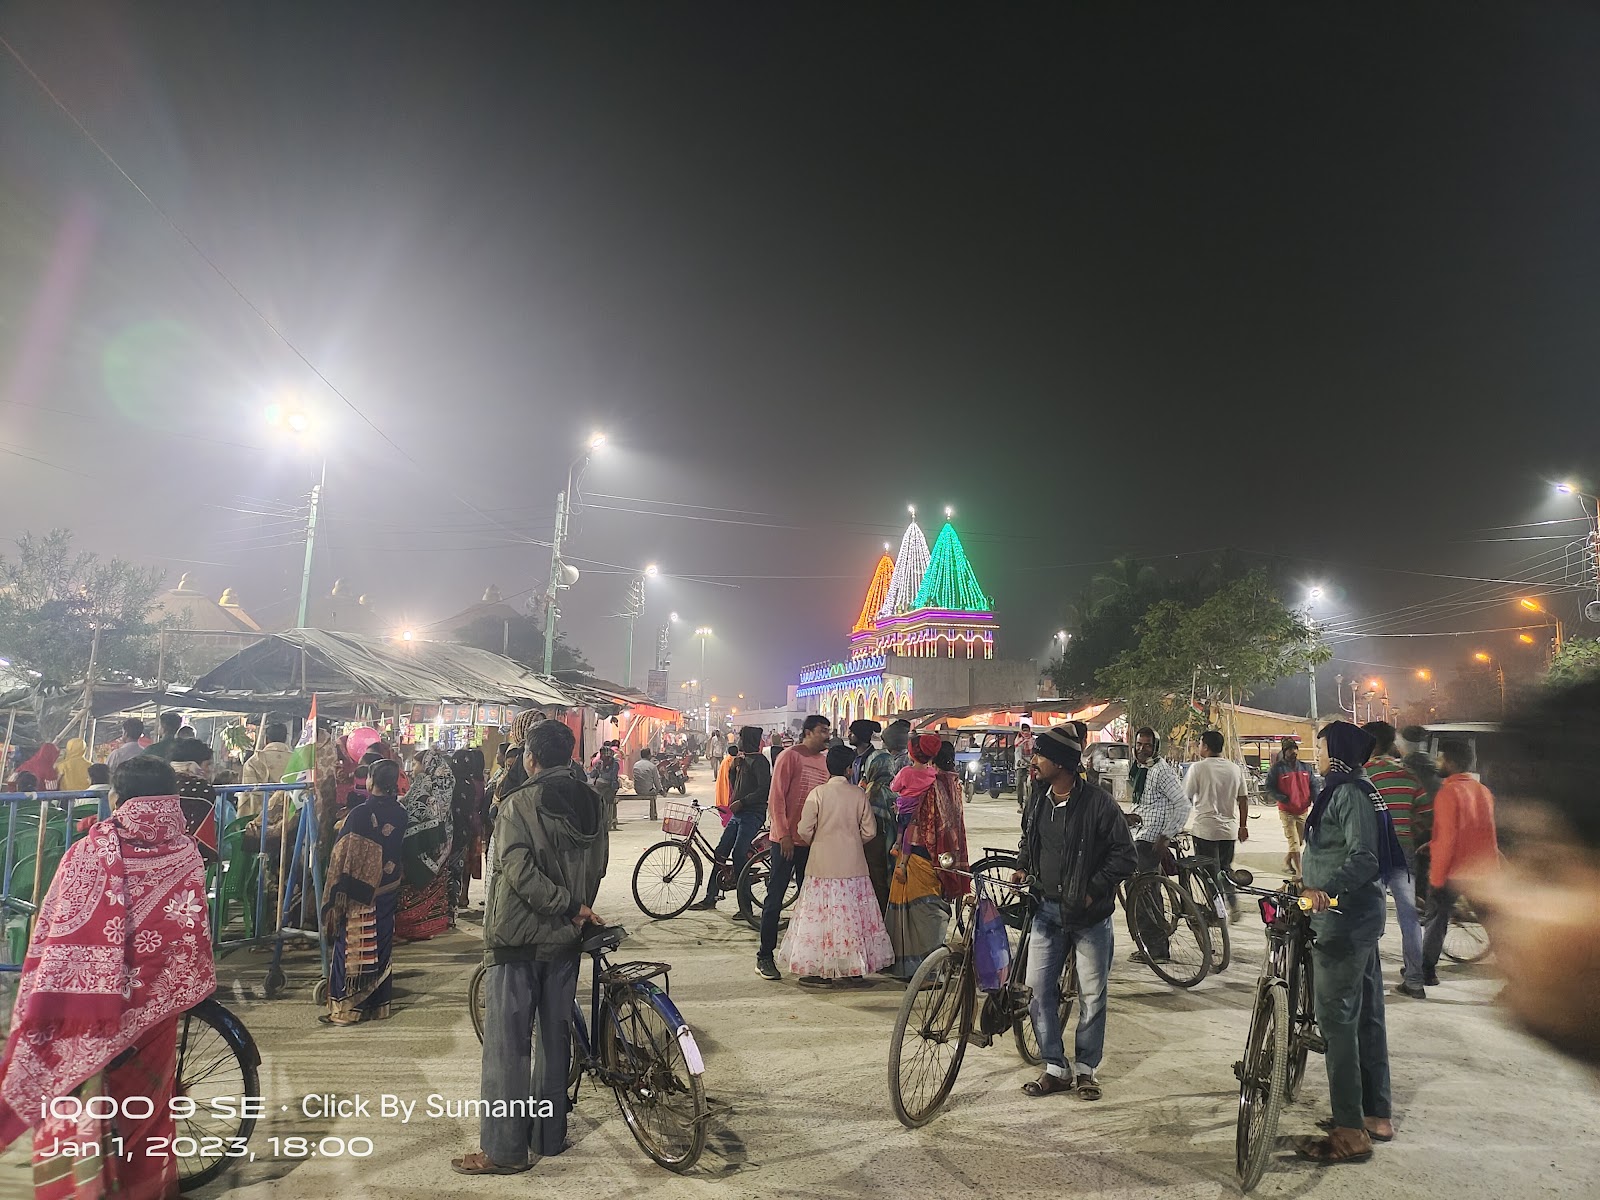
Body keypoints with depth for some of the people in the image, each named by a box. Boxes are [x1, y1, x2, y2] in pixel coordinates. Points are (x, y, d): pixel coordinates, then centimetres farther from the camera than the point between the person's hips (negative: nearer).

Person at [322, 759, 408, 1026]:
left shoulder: (360, 814, -18)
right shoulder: (400, 813, -2)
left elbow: (344, 856, -14)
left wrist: (336, 892, -8)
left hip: (360, 894, -5)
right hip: (388, 891, 6)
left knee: (351, 946, 5)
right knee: (381, 947, 14)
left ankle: (346, 1008, 11)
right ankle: (378, 1004, 22)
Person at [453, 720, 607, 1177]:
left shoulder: (519, 804, -15)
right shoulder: (591, 804, 2)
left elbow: (520, 871, -24)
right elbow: (597, 868, 7)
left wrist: (570, 908, -17)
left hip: (517, 937, -6)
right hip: (566, 938, 6)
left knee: (507, 1043, 4)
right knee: (555, 1036, 16)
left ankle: (503, 1149, 11)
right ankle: (550, 1135, 26)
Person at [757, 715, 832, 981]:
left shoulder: (824, 762, 10)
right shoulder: (790, 756, -8)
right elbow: (776, 797, -11)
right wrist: (784, 834, -16)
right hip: (786, 840, -6)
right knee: (775, 898, 0)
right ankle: (765, 956, 8)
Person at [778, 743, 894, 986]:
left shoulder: (818, 793, -8)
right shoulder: (859, 795, -2)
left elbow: (804, 831, -7)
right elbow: (869, 832, 2)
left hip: (823, 864, -2)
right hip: (853, 865, 2)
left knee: (821, 915, 4)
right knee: (853, 915, 11)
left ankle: (821, 971, 6)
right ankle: (855, 968, 18)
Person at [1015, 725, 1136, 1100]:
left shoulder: (1098, 804, -16)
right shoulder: (1038, 800, 3)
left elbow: (1125, 856, -12)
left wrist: (1093, 891, -15)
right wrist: (1022, 868, 7)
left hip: (1089, 915, -5)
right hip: (1047, 909, 5)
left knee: (1091, 995, 7)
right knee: (1038, 988, 4)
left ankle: (1086, 1068, 25)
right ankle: (1056, 1068, 18)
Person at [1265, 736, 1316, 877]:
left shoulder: (1305, 768, 7)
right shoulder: (1277, 768, -8)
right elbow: (1269, 788, -7)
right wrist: (1283, 798, -18)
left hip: (1303, 811, 5)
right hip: (1287, 811, -5)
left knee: (1300, 841, 17)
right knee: (1294, 843, -9)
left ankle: (1287, 860, 41)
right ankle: (1299, 873, -5)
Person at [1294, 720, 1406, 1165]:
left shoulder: (1349, 792, -16)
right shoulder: (1348, 789, 15)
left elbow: (1363, 857, -26)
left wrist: (1326, 889, -38)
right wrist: (1312, 881, 32)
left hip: (1344, 920, -11)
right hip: (1360, 915, 11)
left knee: (1336, 1019, -5)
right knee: (1366, 1015, 16)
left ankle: (1350, 1132, 1)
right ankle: (1377, 1114, 27)